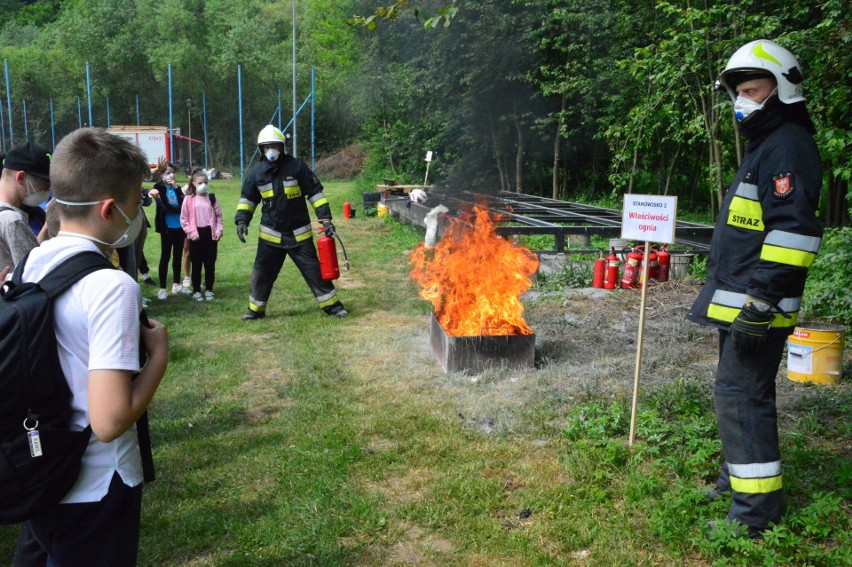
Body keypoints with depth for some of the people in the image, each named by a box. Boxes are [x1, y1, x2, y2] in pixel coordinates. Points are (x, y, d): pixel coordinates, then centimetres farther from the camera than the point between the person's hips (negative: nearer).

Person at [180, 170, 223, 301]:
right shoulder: (189, 199, -3)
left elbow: (218, 216, 8)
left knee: (210, 264, 7)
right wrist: (191, 232, -9)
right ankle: (196, 291, 15)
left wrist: (219, 230, -4)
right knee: (196, 265, 5)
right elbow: (184, 219, -1)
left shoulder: (212, 198, 3)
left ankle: (209, 290, 18)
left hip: (210, 234, 2)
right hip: (196, 235, -2)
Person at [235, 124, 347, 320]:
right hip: (270, 234, 3)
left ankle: (332, 305, 11)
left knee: (313, 269, 0)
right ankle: (256, 309, 25)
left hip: (299, 233, -3)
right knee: (262, 272, 8)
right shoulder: (257, 172, 0)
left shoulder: (296, 167, -9)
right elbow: (247, 198, 10)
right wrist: (242, 220, -3)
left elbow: (315, 193, -6)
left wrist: (325, 218, -11)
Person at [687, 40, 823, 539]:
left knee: (740, 395, -7)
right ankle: (742, 477, 35)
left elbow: (795, 230, -24)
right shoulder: (764, 146, 20)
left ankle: (758, 508, 3)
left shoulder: (788, 145, -13)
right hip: (739, 303, 11)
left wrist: (762, 300, -26)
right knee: (742, 391, 19)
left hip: (757, 305, -11)